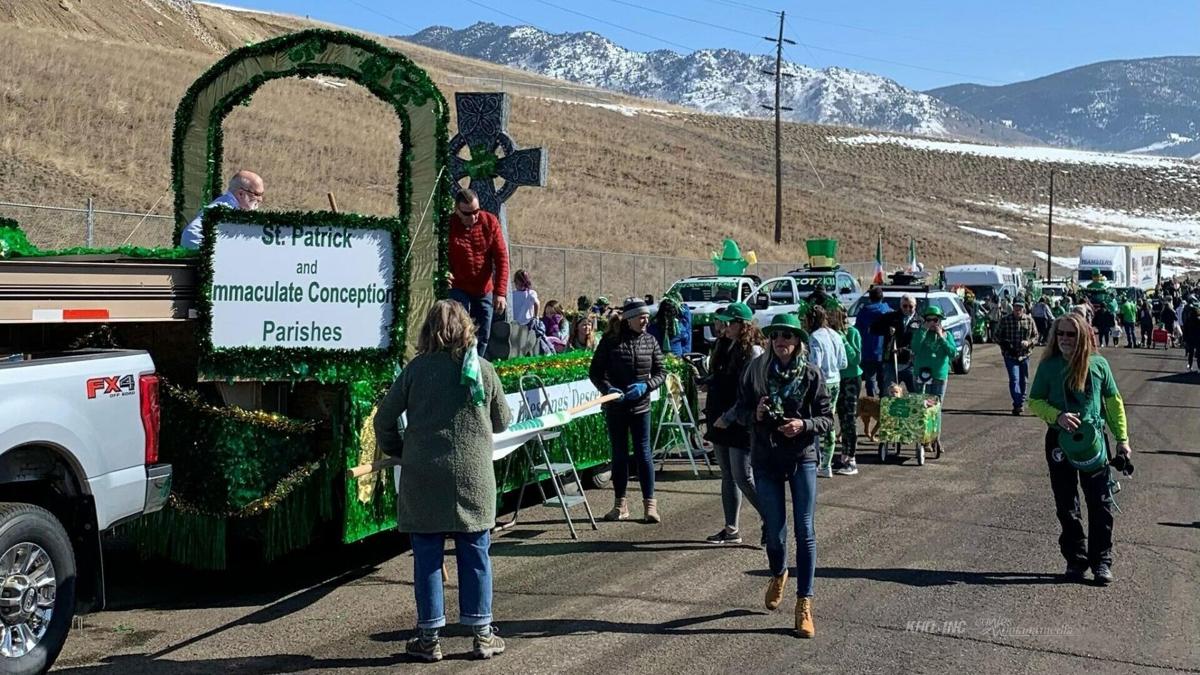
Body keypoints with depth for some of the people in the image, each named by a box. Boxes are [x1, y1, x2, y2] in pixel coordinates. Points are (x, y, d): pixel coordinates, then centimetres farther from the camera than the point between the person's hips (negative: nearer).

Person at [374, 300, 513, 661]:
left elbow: (384, 419, -1)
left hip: (423, 478, -1)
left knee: (427, 557, 7)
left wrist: (397, 451, 16)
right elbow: (502, 421, 11)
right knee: (475, 556, 9)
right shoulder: (483, 369, 0)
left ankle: (429, 637, 12)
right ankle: (482, 634, 15)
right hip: (472, 475, 1)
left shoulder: (416, 368, -3)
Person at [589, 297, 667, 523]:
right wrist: (607, 388, -21)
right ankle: (620, 504, 18)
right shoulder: (610, 341, -7)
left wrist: (646, 386, -15)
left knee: (643, 452, 1)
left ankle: (650, 503, 8)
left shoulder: (650, 341, 0)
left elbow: (661, 373, 4)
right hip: (615, 407, -1)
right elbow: (595, 372, -4)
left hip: (640, 405, 1)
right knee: (619, 454, 8)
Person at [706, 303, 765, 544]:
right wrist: (711, 413, 13)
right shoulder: (724, 346, 12)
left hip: (741, 425, -9)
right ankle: (732, 529, 18)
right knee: (728, 477, 12)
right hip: (720, 423, 9)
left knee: (744, 478, -6)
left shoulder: (753, 352, -14)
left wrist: (728, 417, -20)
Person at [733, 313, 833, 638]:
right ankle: (778, 575, 41)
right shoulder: (756, 369, -1)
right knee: (774, 530, 8)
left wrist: (804, 424, -19)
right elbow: (741, 409, 6)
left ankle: (804, 603, 4)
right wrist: (755, 414, -15)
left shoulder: (811, 374, -4)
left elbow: (827, 418, -1)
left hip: (802, 458, -1)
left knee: (805, 531, -4)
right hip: (766, 459, 1)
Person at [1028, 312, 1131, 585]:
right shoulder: (1048, 366, -4)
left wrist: (1122, 438, 3)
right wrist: (1057, 416, -19)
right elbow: (1034, 401, 0)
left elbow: (1113, 401, 4)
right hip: (1060, 440, 1)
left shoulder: (1098, 364, -3)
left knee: (1100, 503, 2)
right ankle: (1075, 560, 20)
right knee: (1066, 505, 7)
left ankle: (1101, 562, 12)